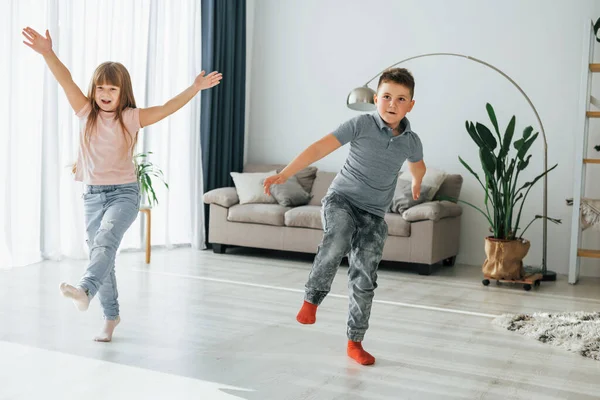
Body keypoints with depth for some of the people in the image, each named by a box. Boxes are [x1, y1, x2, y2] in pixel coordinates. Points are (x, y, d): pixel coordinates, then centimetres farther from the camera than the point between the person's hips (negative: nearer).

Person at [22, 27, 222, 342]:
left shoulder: (131, 118, -3)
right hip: (92, 195, 3)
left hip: (124, 192, -3)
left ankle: (84, 289, -50)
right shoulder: (86, 113, 2)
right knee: (101, 254, 9)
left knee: (105, 240, -30)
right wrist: (47, 52, -23)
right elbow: (65, 80, -10)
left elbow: (167, 108, -10)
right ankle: (111, 316, 23)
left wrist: (195, 88, -22)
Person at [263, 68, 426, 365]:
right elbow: (319, 148, -16)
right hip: (341, 198, -3)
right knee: (337, 241, -35)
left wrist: (416, 184, 44)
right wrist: (284, 175, -24)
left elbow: (418, 165, 25)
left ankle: (354, 342, 17)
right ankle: (312, 298, -13)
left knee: (364, 279, 1)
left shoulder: (411, 141, 0)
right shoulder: (361, 125, -11)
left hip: (374, 214, 3)